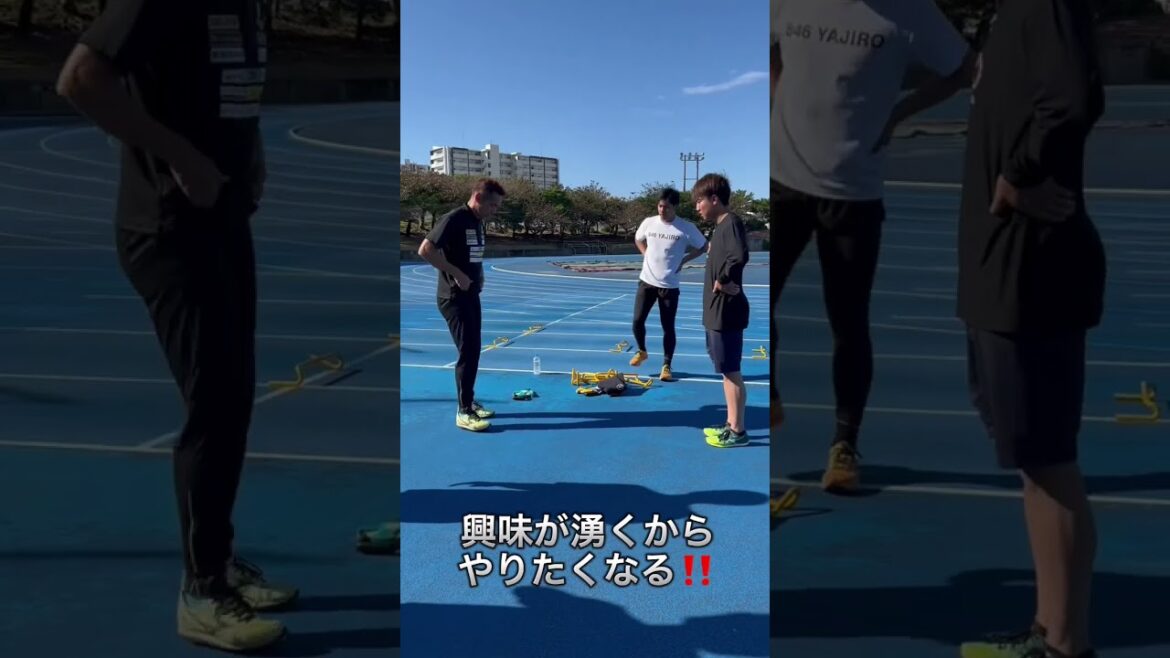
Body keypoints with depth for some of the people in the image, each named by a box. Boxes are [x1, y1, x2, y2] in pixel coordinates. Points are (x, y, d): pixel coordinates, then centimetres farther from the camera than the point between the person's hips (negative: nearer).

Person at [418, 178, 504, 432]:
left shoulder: (479, 223, 11)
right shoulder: (454, 219, -17)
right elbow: (425, 250, -23)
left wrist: (479, 277, 7)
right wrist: (456, 274, -23)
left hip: (471, 296, 9)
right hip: (454, 297, -9)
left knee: (473, 351, 13)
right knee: (468, 352, -10)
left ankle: (469, 403, 24)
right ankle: (464, 412, -4)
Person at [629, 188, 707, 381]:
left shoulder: (686, 227, -9)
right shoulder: (648, 222, 0)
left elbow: (702, 247, 5)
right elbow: (638, 239, 21)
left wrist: (683, 260, -2)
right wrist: (646, 254, 6)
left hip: (669, 286, -2)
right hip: (647, 281, 2)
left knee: (668, 328, 0)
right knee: (637, 321, 0)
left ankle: (666, 366, 12)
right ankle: (641, 351, 29)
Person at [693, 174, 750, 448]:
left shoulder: (731, 222, -17)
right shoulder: (720, 226, 13)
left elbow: (739, 257, -33)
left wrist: (723, 280, -22)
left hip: (726, 312, -10)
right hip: (717, 312, 10)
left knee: (731, 371, -2)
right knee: (726, 371, 15)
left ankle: (737, 431, 7)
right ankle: (731, 425, 25)